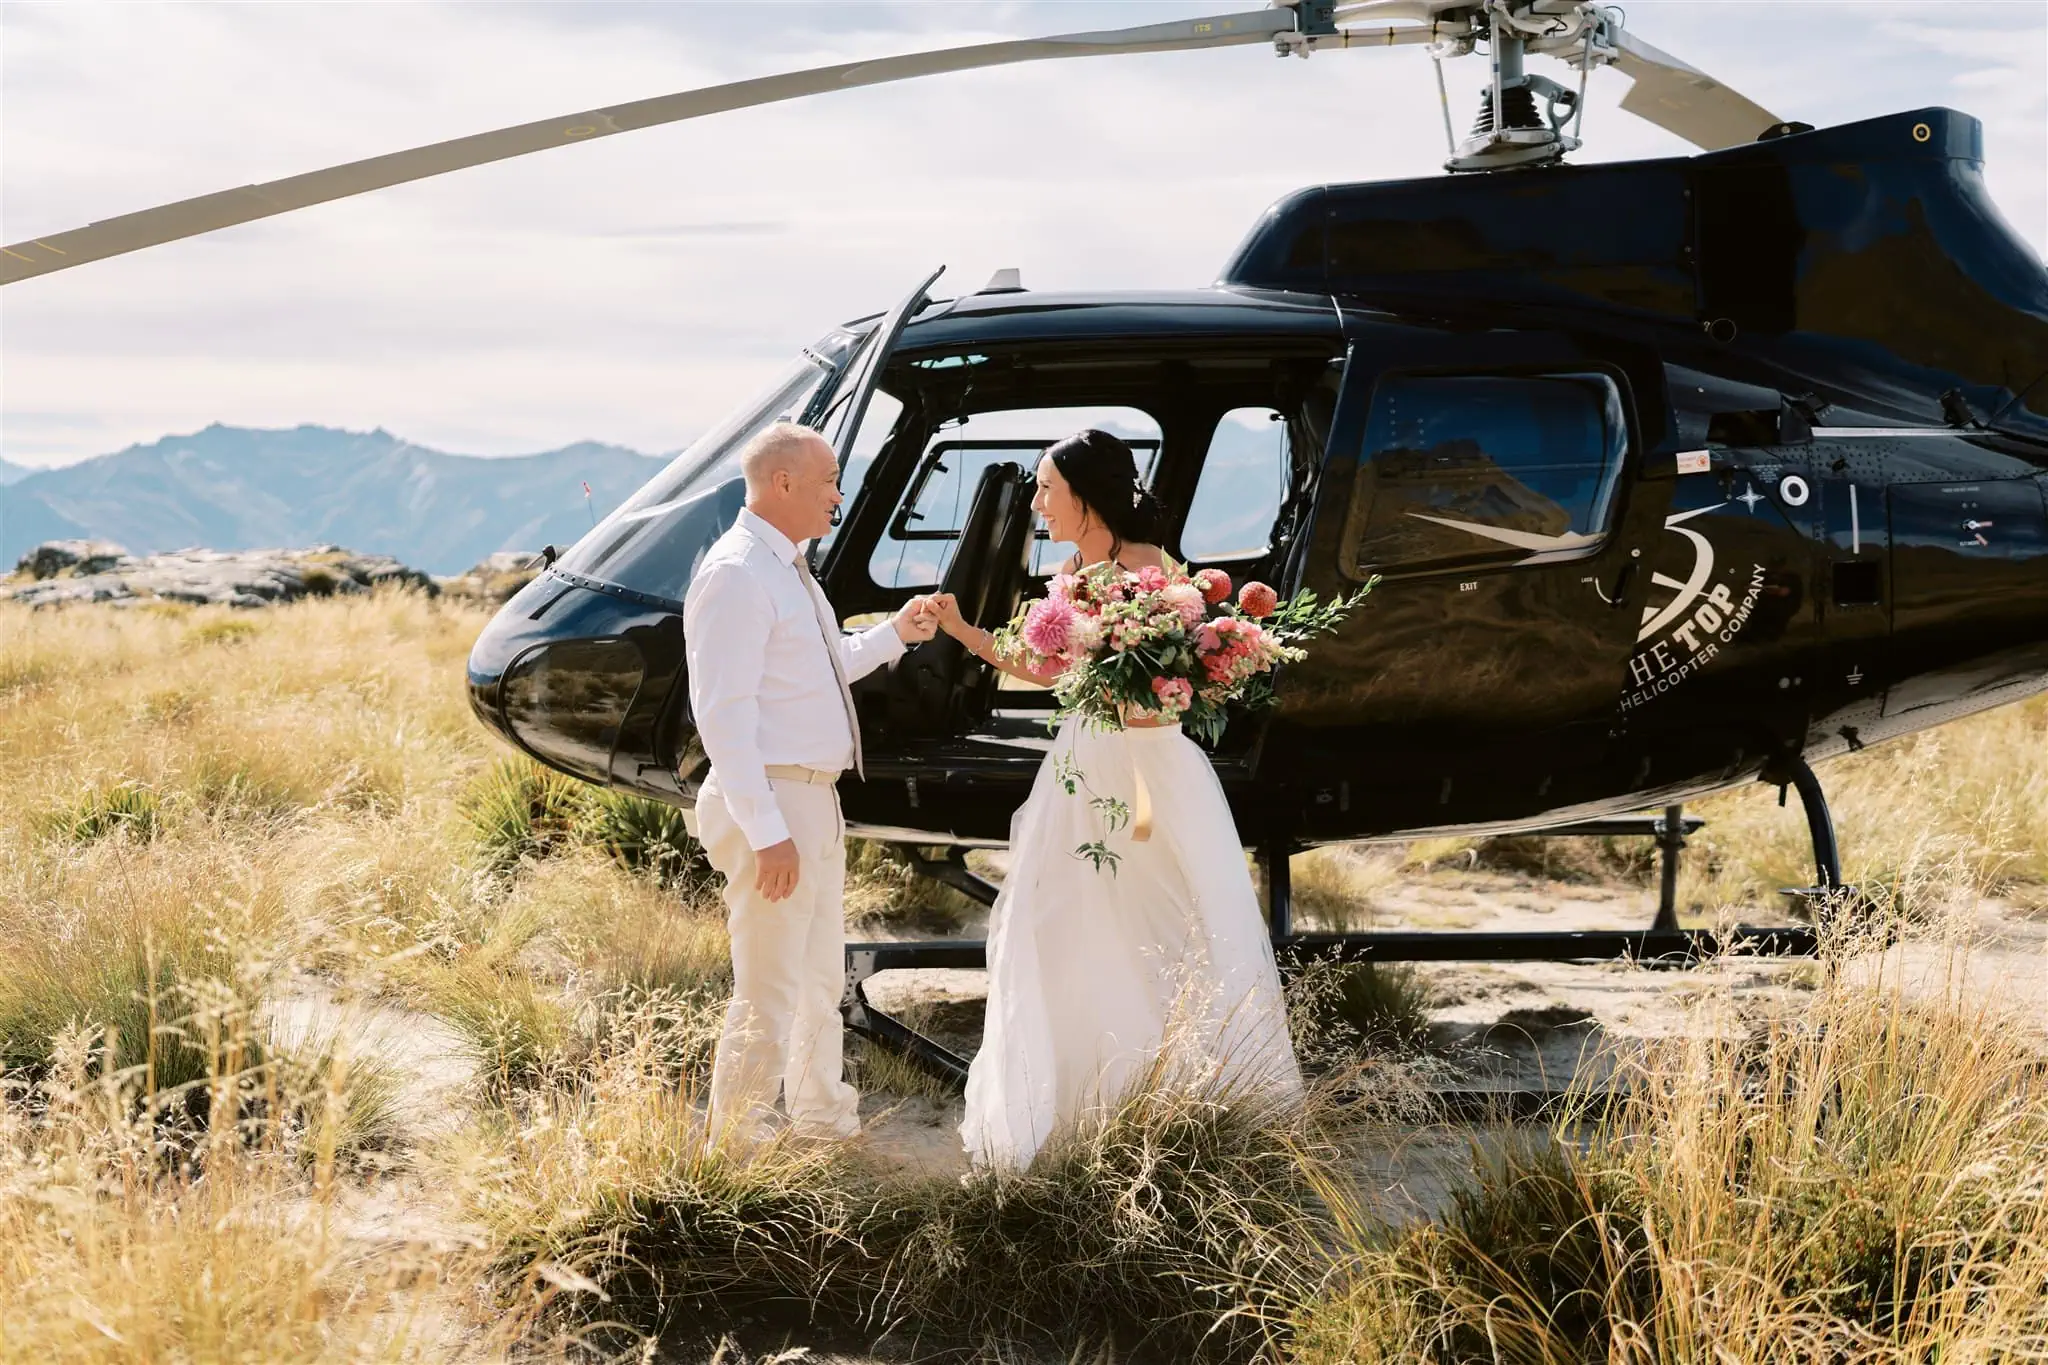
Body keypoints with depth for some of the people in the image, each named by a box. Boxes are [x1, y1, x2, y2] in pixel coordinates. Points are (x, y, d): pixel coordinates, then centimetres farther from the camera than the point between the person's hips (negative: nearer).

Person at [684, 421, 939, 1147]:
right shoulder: (737, 575, -17)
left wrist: (893, 633, 19)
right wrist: (767, 832, -26)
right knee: (768, 996, -6)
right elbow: (723, 713, -23)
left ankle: (822, 1119, 40)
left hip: (815, 800, 11)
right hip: (770, 803, -11)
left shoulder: (789, 570, 13)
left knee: (822, 979, 24)